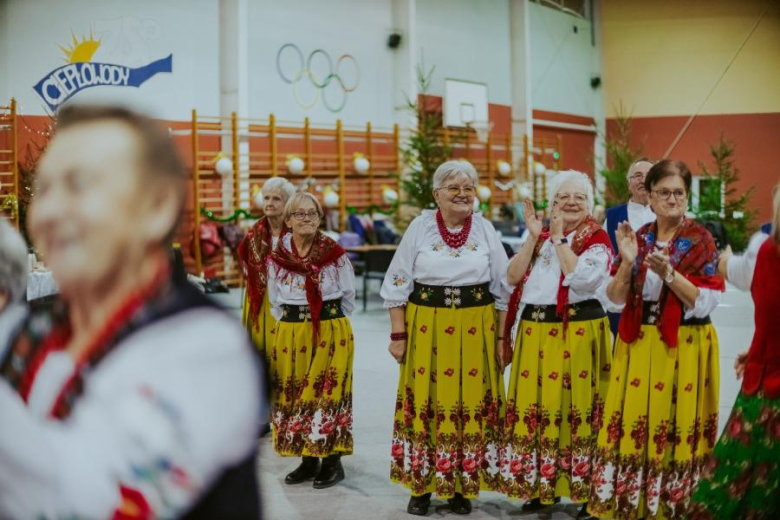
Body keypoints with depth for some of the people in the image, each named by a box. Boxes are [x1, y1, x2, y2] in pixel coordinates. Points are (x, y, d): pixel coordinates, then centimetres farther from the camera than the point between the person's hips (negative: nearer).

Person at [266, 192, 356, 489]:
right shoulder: (277, 258, 3)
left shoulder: (335, 254, -4)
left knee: (329, 394, -3)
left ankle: (332, 462, 8)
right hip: (290, 334, 3)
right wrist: (296, 323, 9)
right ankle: (308, 461, 19)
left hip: (332, 333, -3)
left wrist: (330, 320, 8)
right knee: (293, 395, 6)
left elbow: (349, 296, 7)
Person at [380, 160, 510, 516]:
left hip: (475, 331, 1)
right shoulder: (420, 227, 0)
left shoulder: (485, 230, 3)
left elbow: (503, 289, 7)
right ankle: (421, 487, 15)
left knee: (471, 404, 3)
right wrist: (398, 334, -3)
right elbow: (397, 285, 1)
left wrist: (502, 338, 4)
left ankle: (462, 486, 17)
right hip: (426, 329, -1)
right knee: (425, 404, 2)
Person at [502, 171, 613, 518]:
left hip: (578, 331, -5)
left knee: (576, 407, -3)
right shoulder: (540, 236, 14)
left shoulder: (597, 238, -2)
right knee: (535, 405, 6)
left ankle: (585, 488, 8)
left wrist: (559, 238, -11)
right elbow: (513, 277, 3)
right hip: (535, 331, 5)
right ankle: (540, 485, 18)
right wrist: (535, 237, -4)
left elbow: (582, 278, -20)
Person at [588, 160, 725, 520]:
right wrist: (628, 261, -13)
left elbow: (706, 303, -12)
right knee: (632, 421, 5)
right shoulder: (638, 237, 6)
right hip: (638, 344, 4)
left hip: (684, 348, -3)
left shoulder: (700, 240, -5)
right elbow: (615, 298, 3)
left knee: (676, 425, 2)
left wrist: (668, 273, -23)